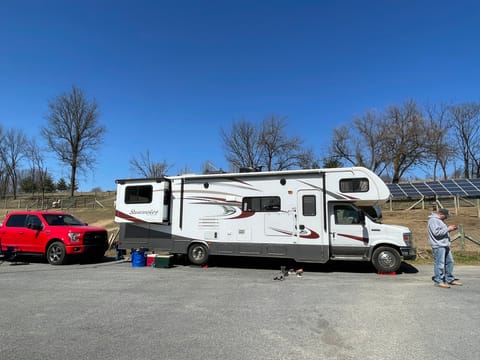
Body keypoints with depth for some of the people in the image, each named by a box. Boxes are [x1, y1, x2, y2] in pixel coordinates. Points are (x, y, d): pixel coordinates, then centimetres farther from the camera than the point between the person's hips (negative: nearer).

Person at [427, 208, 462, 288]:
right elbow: (437, 232, -23)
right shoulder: (433, 220, -14)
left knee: (449, 262, 16)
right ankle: (438, 281, 1)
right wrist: (448, 229, -16)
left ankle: (450, 279, 27)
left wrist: (450, 228, 9)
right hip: (438, 246, -11)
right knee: (439, 263, -6)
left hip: (445, 245, 11)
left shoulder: (440, 220, 19)